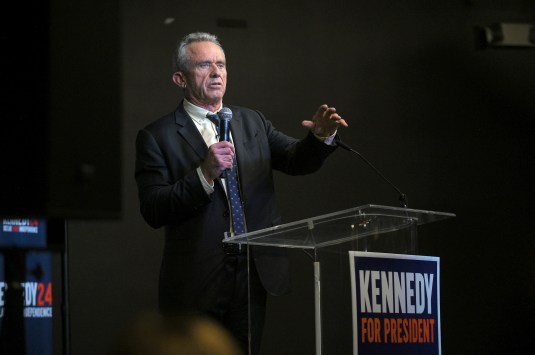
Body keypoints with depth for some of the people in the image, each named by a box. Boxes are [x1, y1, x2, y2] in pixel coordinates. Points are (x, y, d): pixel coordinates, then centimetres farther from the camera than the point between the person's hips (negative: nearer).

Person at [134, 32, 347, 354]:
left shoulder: (252, 122, 13)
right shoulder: (157, 137, -3)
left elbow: (297, 159, 2)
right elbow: (153, 212, -12)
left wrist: (322, 136, -19)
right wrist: (205, 173, -24)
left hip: (253, 275, 4)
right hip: (196, 281, -4)